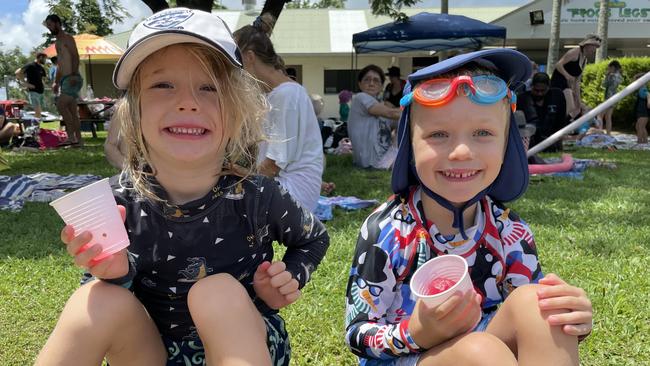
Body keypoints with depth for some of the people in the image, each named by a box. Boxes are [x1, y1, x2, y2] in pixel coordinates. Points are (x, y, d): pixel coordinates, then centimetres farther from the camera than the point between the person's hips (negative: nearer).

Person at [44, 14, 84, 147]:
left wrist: (73, 74, -28)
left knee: (61, 104, -20)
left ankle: (71, 136, -21)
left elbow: (75, 56, -16)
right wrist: (56, 82, 23)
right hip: (65, 80, 10)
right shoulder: (57, 43, 24)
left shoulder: (67, 38, -3)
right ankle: (78, 140, 7)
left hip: (73, 79, -10)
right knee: (72, 111, 6)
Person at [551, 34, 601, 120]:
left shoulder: (585, 60, 18)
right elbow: (558, 65, -18)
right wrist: (567, 76, -34)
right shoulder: (575, 52, -8)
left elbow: (577, 81, 18)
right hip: (558, 82, -10)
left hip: (567, 84, 10)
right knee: (571, 110, -22)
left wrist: (579, 101, 13)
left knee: (578, 110, 12)